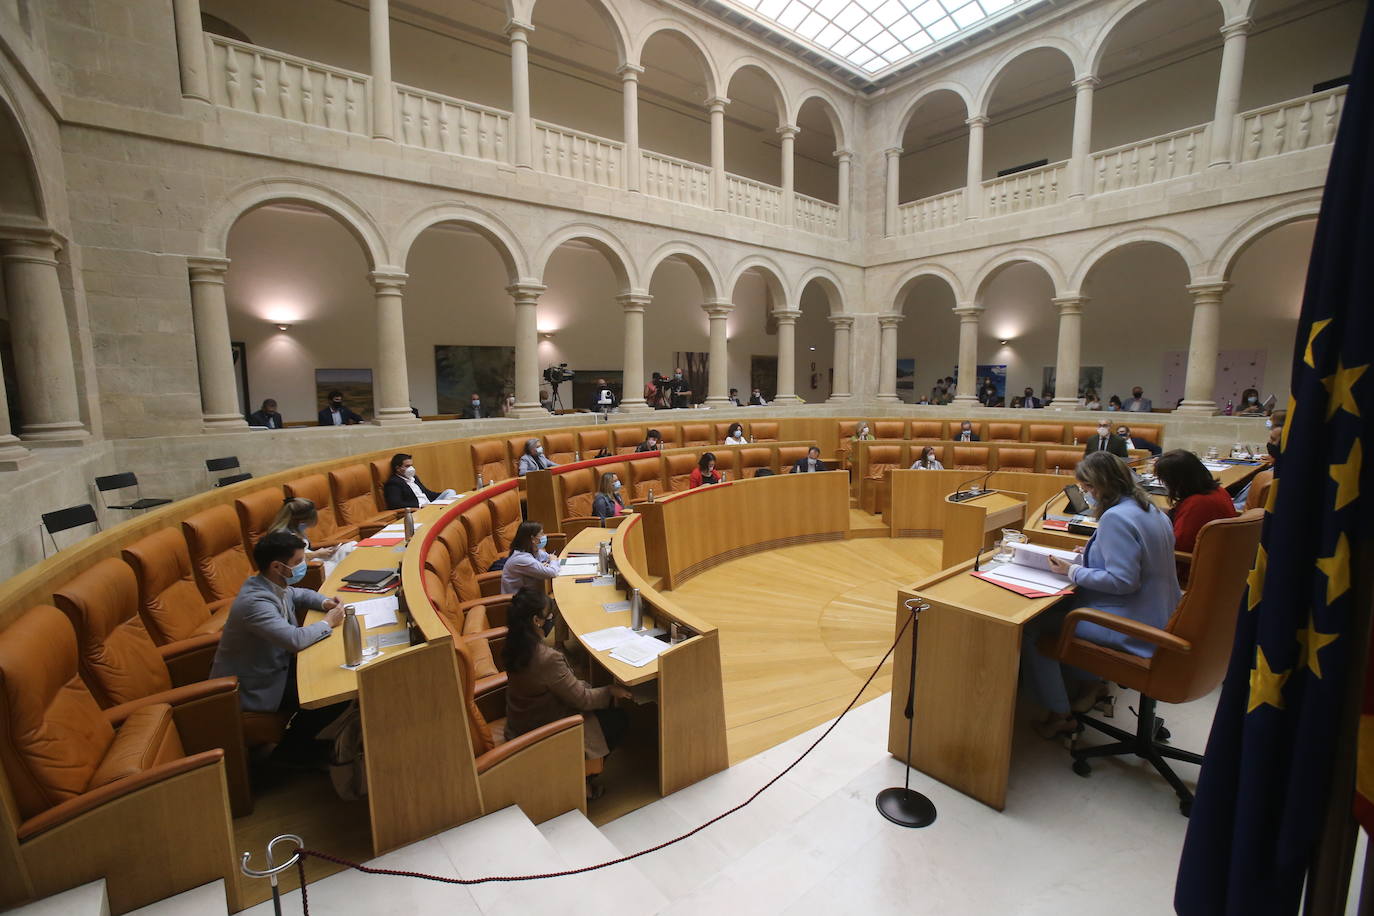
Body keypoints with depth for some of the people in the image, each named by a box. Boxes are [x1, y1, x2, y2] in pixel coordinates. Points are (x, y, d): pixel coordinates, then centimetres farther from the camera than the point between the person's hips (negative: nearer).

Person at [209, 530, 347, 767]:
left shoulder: (273, 586, -3)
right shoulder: (254, 601, -32)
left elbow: (299, 594, 20)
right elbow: (295, 639, -39)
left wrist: (324, 602, 0)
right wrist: (328, 623, -20)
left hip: (275, 666, 9)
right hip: (254, 688, -9)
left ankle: (302, 738, 19)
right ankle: (291, 750, 9)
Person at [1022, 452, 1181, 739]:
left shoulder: (1116, 518, -23)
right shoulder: (1150, 509, 8)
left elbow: (1123, 580, -27)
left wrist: (1073, 571, -17)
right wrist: (1091, 555, 15)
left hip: (1132, 624, -11)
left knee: (1030, 626, -8)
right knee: (1057, 607, 22)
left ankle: (1060, 717, 6)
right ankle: (1092, 683, 28)